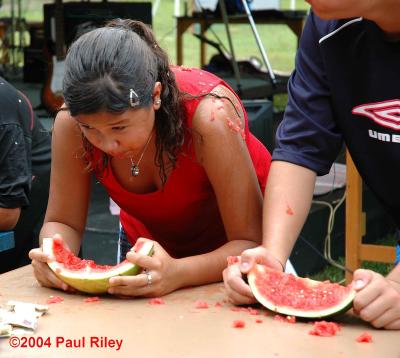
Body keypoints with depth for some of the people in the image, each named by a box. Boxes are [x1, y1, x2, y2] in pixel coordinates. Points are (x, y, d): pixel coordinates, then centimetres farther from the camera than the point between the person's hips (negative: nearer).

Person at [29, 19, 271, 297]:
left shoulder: (209, 115, -35)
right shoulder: (71, 121, -24)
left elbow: (251, 242, -31)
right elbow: (63, 222, -12)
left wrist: (178, 273, -49)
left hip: (231, 250, -3)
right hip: (145, 239, 3)